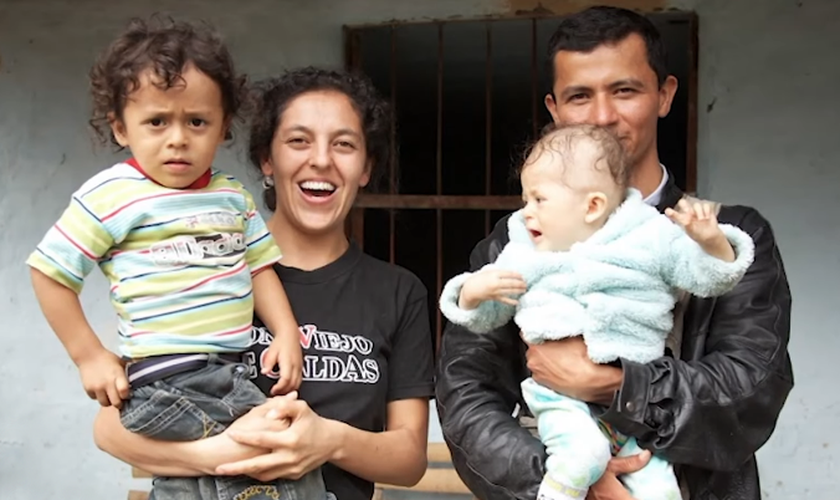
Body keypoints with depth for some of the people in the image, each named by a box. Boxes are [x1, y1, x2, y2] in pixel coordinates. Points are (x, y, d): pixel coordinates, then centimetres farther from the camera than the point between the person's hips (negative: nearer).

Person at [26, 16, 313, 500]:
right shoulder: (112, 195, -7)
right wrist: (90, 357, -3)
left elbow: (258, 266, 17)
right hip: (166, 382, -6)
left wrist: (286, 333, 2)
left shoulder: (233, 196, 11)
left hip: (235, 374, 6)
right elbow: (49, 272, -2)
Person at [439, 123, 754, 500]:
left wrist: (711, 240, -17)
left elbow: (711, 278, 3)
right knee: (582, 451, -30)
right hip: (560, 393, -1)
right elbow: (484, 318, 14)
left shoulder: (651, 239, 2)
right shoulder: (524, 257, 8)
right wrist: (474, 291, -8)